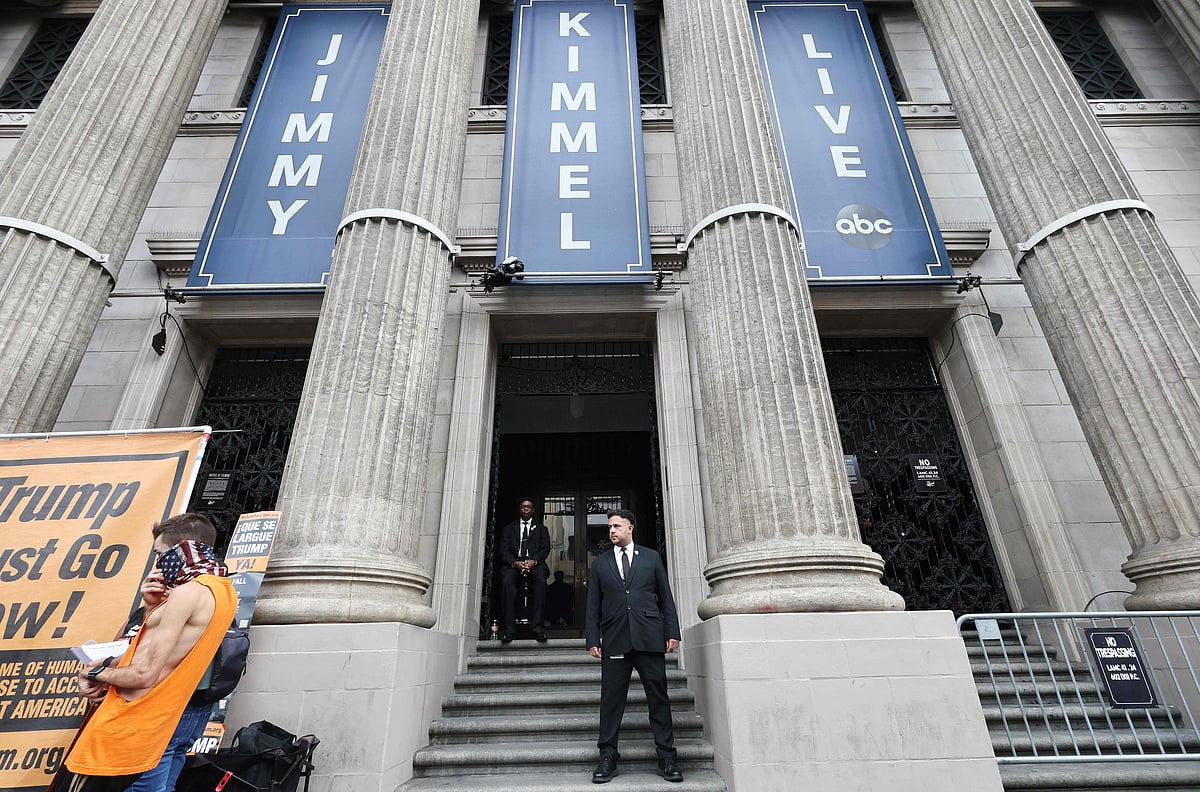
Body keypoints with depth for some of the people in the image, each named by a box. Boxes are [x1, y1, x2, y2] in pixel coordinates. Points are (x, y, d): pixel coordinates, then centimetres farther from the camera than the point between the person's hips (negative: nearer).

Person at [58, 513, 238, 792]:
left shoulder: (189, 592, -23)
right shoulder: (224, 590, 6)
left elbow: (145, 674, -20)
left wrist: (95, 672, -3)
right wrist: (154, 607, 1)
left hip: (126, 725, -8)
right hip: (158, 723, 9)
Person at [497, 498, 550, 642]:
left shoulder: (541, 529, 23)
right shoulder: (508, 528, 23)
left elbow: (545, 549, 8)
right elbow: (504, 550, 9)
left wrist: (534, 561, -13)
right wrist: (514, 562, -12)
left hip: (534, 563, 0)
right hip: (513, 563, 0)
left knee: (540, 581, -33)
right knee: (507, 582, -32)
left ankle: (538, 627, -31)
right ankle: (509, 629, -30)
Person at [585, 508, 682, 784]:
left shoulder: (651, 557, 12)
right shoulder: (600, 563, 13)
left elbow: (666, 597, 10)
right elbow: (593, 606, 11)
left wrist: (672, 632, 2)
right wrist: (593, 640, 2)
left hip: (649, 637, 0)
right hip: (615, 640, 1)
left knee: (658, 698, 3)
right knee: (611, 700, 2)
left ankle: (666, 758, 14)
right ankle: (607, 759, 13)